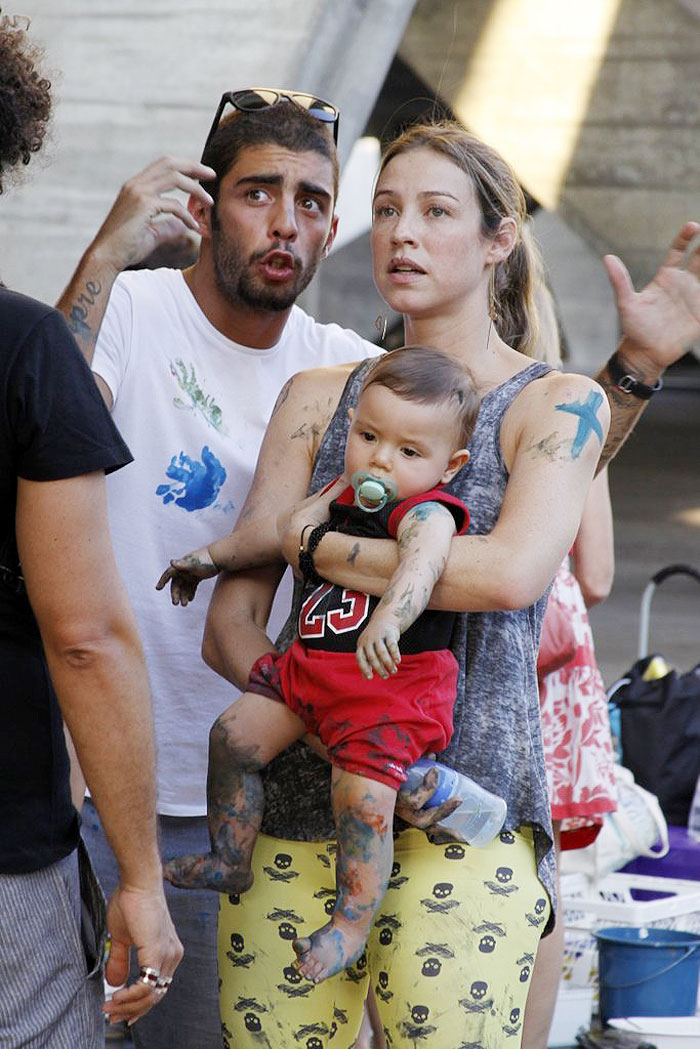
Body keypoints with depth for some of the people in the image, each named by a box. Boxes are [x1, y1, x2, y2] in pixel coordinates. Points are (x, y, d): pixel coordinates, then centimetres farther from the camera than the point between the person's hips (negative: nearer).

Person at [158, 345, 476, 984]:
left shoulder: (425, 510, -16)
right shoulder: (344, 497, 12)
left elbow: (424, 556, -38)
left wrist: (389, 618, -57)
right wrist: (215, 556, 33)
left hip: (392, 678, -8)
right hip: (312, 667, 8)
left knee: (363, 795, -16)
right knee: (235, 734, 5)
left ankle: (353, 922, 1)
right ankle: (231, 862, 20)